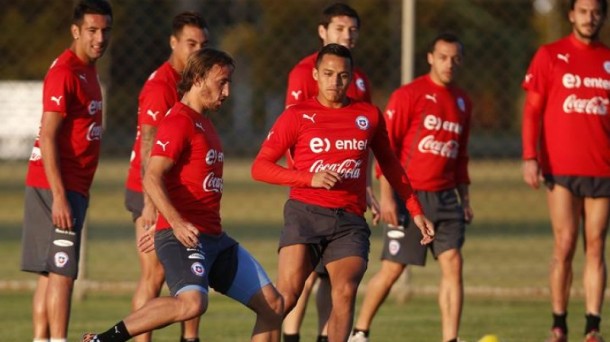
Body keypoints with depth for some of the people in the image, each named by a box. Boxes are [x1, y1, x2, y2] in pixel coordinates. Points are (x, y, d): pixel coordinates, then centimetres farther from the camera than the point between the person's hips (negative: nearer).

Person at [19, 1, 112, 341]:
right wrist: (59, 195, -24)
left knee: (50, 273, 9)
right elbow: (48, 137, -19)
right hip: (57, 186, -9)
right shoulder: (65, 72, -14)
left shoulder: (88, 71, 15)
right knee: (62, 272, -11)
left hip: (73, 186, 9)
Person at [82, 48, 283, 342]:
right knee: (192, 302, -35)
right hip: (183, 238, -10)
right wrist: (176, 222, -33)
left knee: (272, 305, 5)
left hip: (214, 238, 10)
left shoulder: (203, 123, 21)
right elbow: (152, 178, -21)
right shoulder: (178, 122, -9)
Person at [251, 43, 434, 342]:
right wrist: (310, 178, -12)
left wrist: (415, 211, 25)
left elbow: (389, 164, 26)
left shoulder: (369, 116, 13)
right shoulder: (297, 115, 4)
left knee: (345, 292, -18)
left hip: (350, 220, 2)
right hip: (306, 213, -2)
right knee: (286, 296, -15)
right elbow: (260, 167, 1)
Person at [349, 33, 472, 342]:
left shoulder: (461, 101, 13)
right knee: (392, 269, -1)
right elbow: (386, 147, -8)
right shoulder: (409, 95, -6)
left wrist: (464, 198, 17)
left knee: (452, 263, -8)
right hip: (410, 196, -5)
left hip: (446, 199, 5)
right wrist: (386, 196, -14)